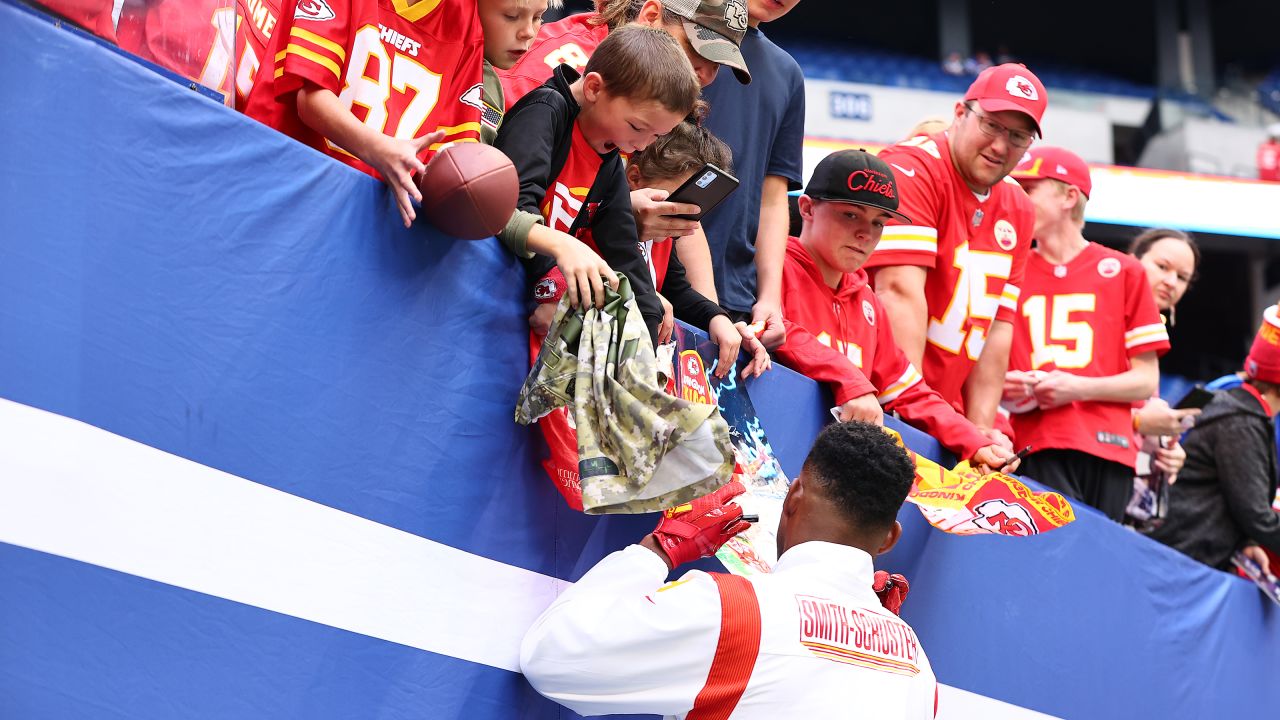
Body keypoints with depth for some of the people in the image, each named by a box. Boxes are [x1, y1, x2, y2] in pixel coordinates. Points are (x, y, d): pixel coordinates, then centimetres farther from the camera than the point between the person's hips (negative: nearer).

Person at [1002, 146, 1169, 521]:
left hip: (1106, 447, 0)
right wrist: (1000, 386, -4)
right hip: (1038, 449, 0)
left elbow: (1146, 380, 7)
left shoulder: (1123, 272, 10)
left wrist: (1078, 387, -8)